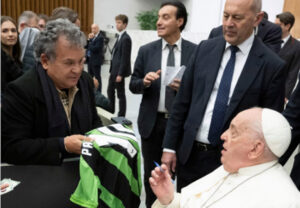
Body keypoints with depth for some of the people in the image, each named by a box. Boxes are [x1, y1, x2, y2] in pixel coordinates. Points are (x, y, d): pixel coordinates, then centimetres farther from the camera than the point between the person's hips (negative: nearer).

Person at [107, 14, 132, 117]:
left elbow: (125, 58, -19)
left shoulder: (126, 38, -15)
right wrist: (112, 70, 13)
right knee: (110, 91, 17)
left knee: (120, 94, 2)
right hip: (114, 70, 9)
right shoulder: (120, 37, 13)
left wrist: (120, 74, -20)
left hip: (119, 71, -9)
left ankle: (121, 115, 14)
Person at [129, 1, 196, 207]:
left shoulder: (195, 51, -5)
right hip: (152, 121, 2)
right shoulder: (146, 50, 0)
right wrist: (144, 82, -18)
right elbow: (133, 85, 3)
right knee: (151, 173, 17)